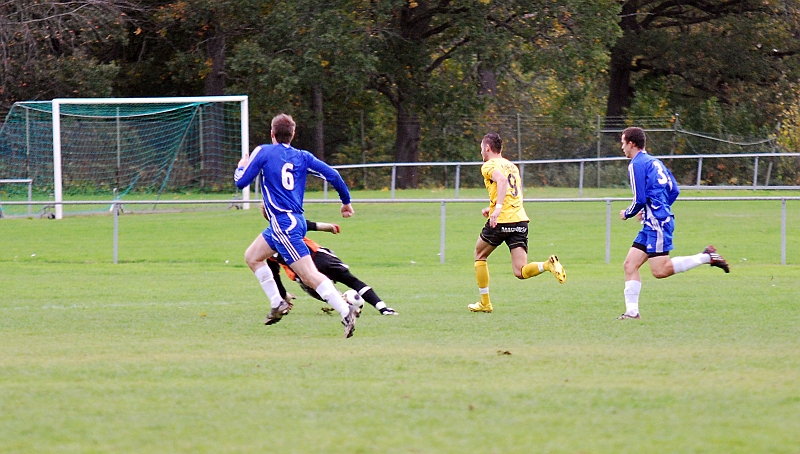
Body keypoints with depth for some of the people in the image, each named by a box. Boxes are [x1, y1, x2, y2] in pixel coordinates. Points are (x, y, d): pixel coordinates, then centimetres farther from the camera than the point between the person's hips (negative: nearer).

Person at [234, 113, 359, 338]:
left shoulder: (263, 152, -4)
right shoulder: (302, 157, 8)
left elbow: (241, 182, -3)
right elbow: (332, 175, 3)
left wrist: (241, 166, 20)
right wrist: (346, 201, 16)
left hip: (283, 224, -7)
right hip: (296, 220, 7)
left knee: (310, 275, -13)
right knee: (252, 257, 24)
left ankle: (346, 311, -24)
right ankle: (277, 303, 21)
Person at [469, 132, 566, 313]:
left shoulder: (489, 166, -1)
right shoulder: (511, 166, 23)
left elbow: (502, 180, -23)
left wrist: (498, 207, -32)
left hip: (501, 221, -6)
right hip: (521, 219, 6)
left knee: (479, 255, 20)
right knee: (520, 272, -1)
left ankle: (485, 302, 21)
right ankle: (548, 265, -29)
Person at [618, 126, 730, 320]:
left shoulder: (637, 164, -10)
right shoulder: (654, 162, 18)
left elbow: (639, 199, -16)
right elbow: (674, 190, 20)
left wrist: (627, 214, 4)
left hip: (657, 223, -10)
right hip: (652, 224, 10)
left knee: (660, 270, -13)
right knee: (630, 265, 5)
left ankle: (706, 257, -10)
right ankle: (632, 311, 1)